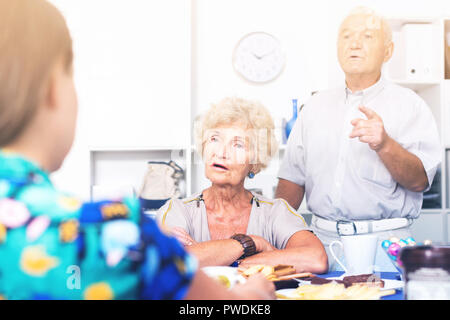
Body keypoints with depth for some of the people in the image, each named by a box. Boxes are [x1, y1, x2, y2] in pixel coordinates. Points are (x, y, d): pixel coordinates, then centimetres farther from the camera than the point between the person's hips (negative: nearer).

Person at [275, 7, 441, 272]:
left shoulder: (409, 105, 1)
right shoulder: (316, 106, 13)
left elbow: (420, 181, -7)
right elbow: (293, 178, 13)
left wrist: (385, 145, -25)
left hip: (383, 242, -2)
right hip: (323, 240, 3)